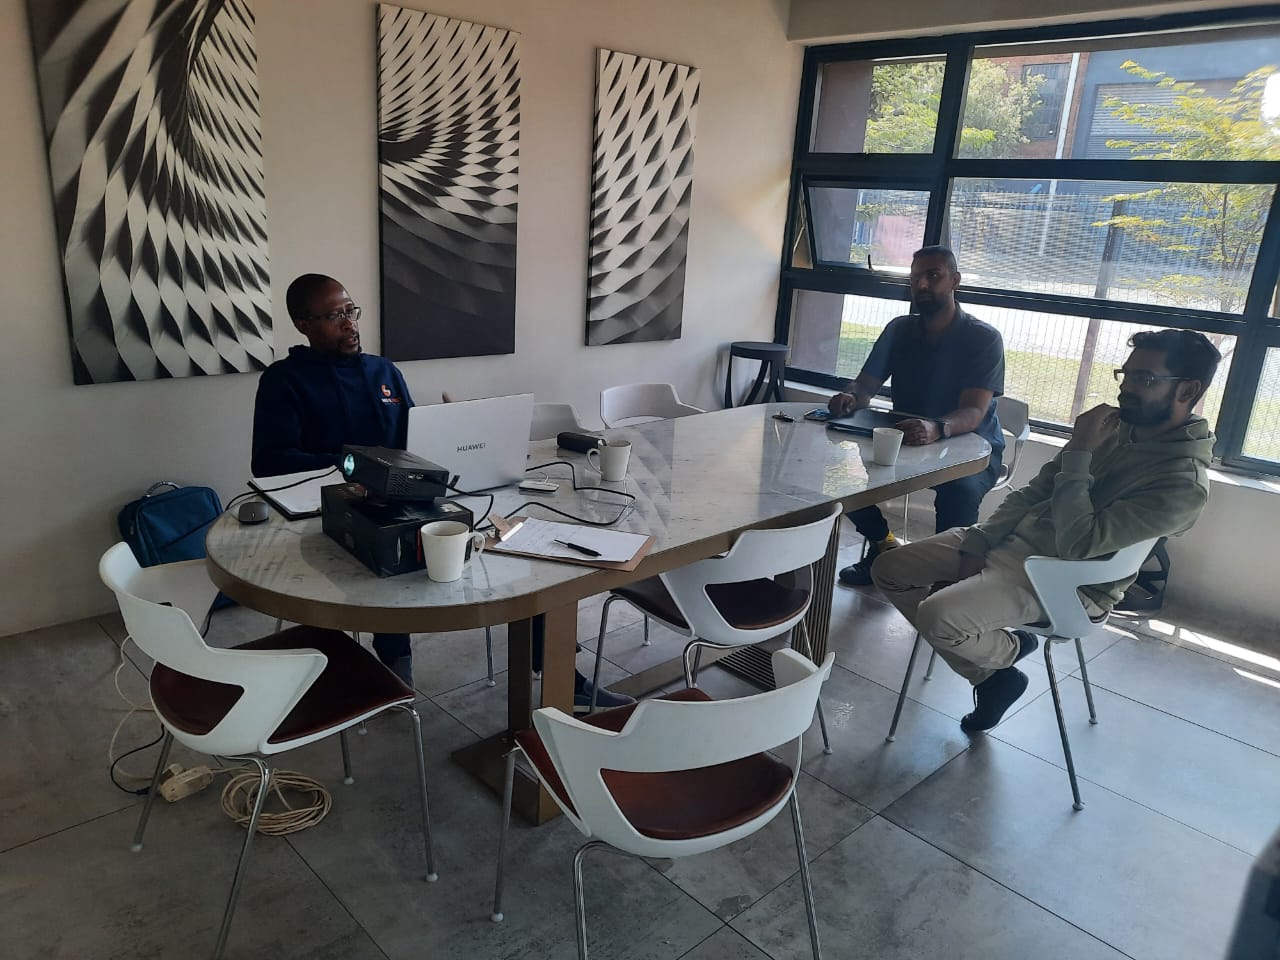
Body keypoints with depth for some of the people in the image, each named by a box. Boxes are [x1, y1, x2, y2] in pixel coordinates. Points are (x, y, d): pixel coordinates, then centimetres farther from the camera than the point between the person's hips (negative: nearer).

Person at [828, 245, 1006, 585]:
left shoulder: (984, 338, -13)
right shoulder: (899, 329, 3)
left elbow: (973, 413, -26)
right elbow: (865, 384, -2)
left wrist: (938, 428, -51)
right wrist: (850, 398, -29)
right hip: (905, 441, 5)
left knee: (960, 490, -38)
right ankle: (881, 544, 3)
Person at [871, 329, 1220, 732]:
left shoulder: (1184, 483, -19)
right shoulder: (1114, 424, 5)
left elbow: (1078, 544, -26)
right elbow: (1032, 492, 9)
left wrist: (1077, 454, -21)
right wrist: (977, 545, -3)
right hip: (1010, 537, 8)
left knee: (937, 615, -30)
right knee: (889, 570, 0)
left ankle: (1006, 652, 7)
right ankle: (991, 674, 9)